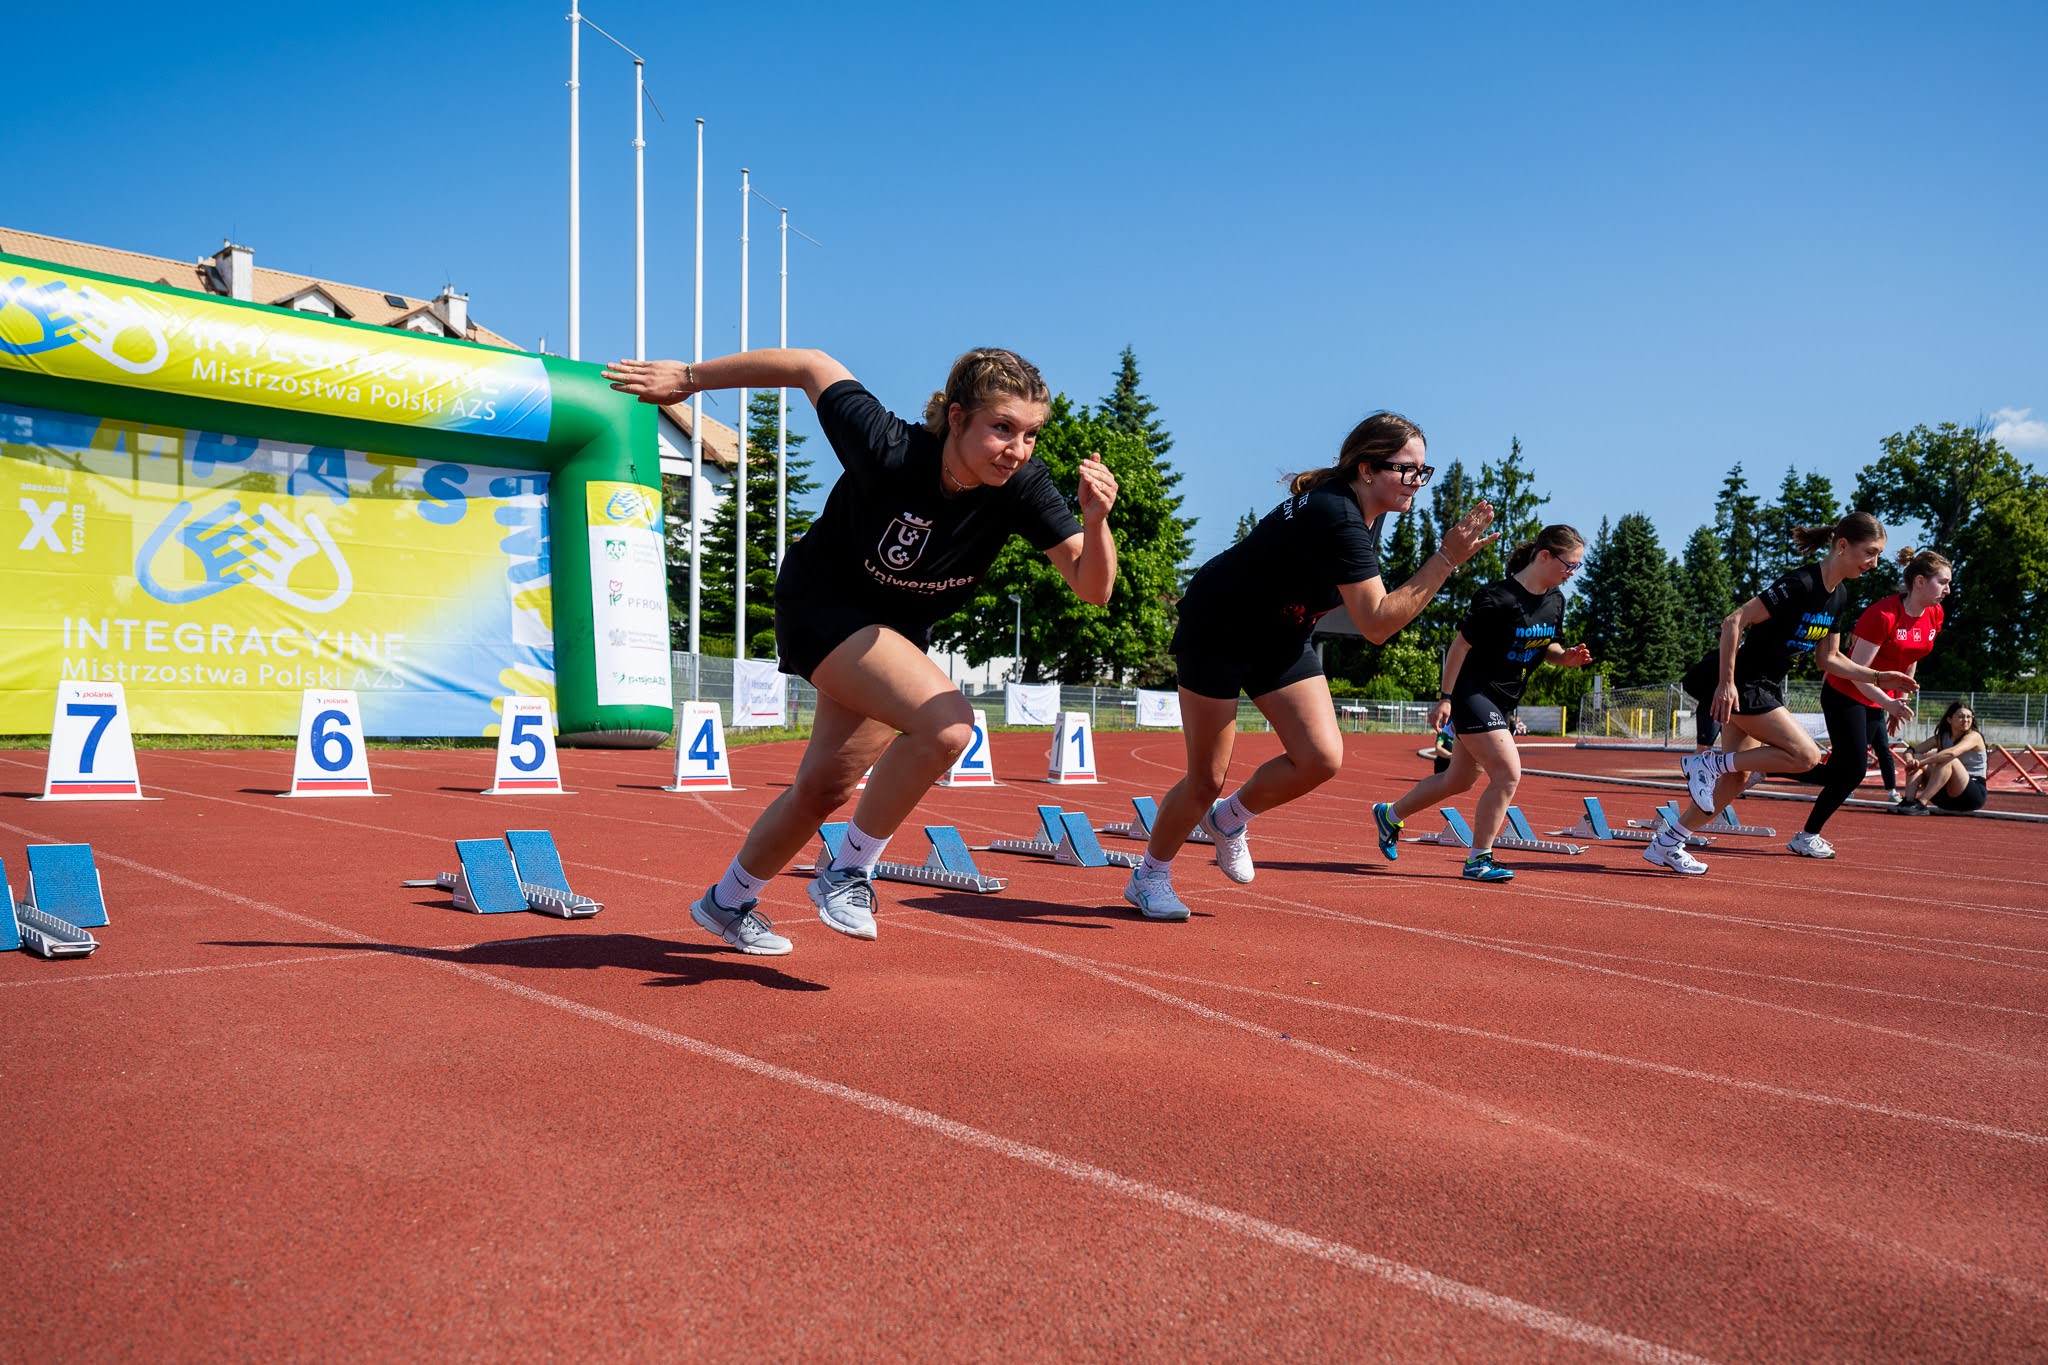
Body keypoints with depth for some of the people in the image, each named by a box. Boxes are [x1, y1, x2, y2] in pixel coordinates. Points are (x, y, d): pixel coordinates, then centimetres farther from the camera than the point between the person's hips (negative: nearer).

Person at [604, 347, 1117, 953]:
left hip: (897, 630, 6)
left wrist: (1095, 519, -42)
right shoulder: (889, 452, -32)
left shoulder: (1023, 486, -22)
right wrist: (689, 377, -7)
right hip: (822, 606, -5)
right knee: (947, 724, -27)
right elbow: (814, 366, -17)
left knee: (824, 788, 13)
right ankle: (849, 871, -6)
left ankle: (728, 901, 38)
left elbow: (1093, 588, -22)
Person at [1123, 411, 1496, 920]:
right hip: (1219, 628, -8)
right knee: (1207, 779, -1)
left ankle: (1230, 818, 17)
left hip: (1283, 639, 8)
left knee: (1322, 759, -9)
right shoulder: (1338, 518, -31)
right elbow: (1377, 624, -36)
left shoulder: (1364, 507, -1)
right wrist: (1447, 559, -37)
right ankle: (1149, 875, 22)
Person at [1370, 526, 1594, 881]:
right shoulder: (1498, 598, -20)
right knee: (1508, 773, -16)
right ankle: (1478, 860, -4)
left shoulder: (1554, 600, 4)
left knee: (1459, 780, 16)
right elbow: (1460, 645, -16)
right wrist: (1445, 698, -15)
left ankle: (1390, 814, 36)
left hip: (1503, 702, 9)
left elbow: (1544, 646, 17)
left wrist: (1565, 657, -5)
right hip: (1473, 693, -9)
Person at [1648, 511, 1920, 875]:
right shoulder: (1800, 584, -20)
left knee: (1737, 777, 9)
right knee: (1805, 755, -15)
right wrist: (1726, 682, -25)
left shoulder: (1838, 596, 8)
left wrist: (1877, 676, 5)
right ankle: (1707, 762, -5)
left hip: (1765, 687, 9)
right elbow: (1734, 621, -23)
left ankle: (1666, 843, 15)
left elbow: (1828, 658, 17)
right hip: (1741, 682, -9)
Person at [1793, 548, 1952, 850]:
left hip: (1877, 701, 8)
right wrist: (1888, 702, -32)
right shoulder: (1883, 614, -22)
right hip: (1845, 694, -8)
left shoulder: (1934, 616, 1)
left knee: (1838, 773, 3)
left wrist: (1898, 703, 18)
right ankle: (1807, 837, 1)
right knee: (1852, 771, -11)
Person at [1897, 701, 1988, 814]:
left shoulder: (1974, 736, -10)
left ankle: (1920, 804, -40)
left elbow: (1952, 753, -32)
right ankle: (1908, 801, -30)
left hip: (1975, 794, -6)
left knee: (1948, 760, -31)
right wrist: (1910, 760, -26)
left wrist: (1922, 762, -35)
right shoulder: (1942, 738, 8)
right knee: (1915, 761, -10)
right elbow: (1911, 750, -2)